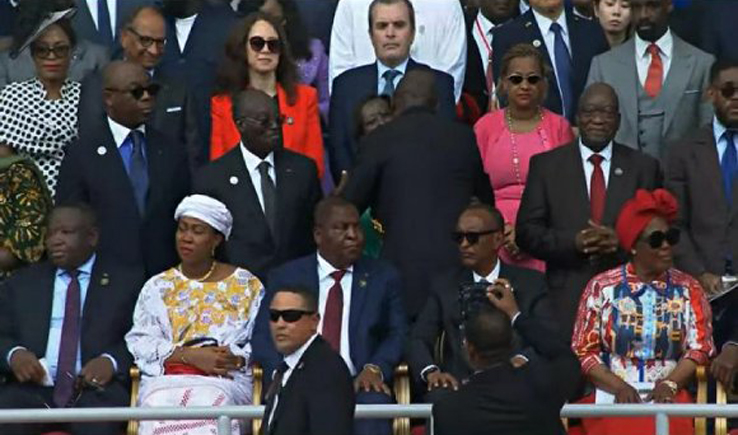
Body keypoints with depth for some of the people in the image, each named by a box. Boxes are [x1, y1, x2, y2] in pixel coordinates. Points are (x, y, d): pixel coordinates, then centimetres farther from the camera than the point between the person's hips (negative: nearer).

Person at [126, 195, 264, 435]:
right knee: (161, 405, -35)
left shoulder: (246, 286, 17)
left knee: (210, 401, -37)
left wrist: (237, 358, -14)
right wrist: (190, 355, -8)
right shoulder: (157, 287, 21)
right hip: (166, 379, 1)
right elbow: (140, 342, 7)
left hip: (225, 380, -1)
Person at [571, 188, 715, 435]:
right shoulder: (601, 288, 8)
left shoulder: (688, 290, 11)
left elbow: (699, 348, 4)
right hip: (612, 399, -1)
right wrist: (619, 387, -12)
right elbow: (584, 350, 4)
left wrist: (670, 384, -14)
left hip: (669, 398, 1)